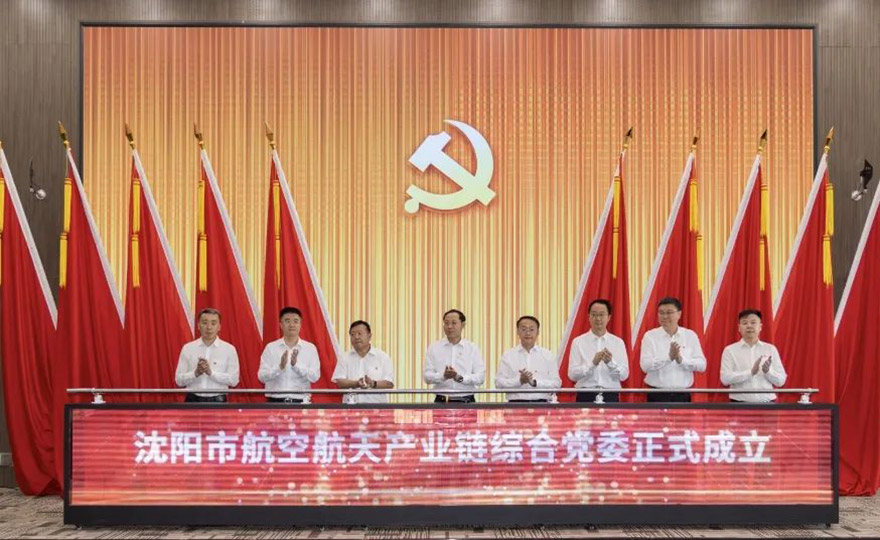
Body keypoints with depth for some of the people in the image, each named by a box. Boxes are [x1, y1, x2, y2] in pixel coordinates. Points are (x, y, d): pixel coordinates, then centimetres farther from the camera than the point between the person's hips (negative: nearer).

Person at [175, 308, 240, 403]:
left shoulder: (229, 349, 1)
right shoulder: (187, 348, 4)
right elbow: (179, 380, 2)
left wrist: (211, 372, -18)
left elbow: (234, 380, -6)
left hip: (217, 401, -1)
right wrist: (196, 373, -17)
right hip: (193, 400, 1)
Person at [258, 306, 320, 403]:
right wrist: (280, 367, -19)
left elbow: (314, 377, -4)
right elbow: (262, 376, -2)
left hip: (300, 401, 0)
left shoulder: (310, 348, 5)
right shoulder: (271, 347, 5)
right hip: (275, 401, 0)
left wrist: (296, 365, -19)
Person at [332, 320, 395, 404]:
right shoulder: (345, 358, 11)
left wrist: (373, 384, -19)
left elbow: (389, 383, 1)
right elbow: (339, 382, 0)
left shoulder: (382, 357, 6)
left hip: (376, 404, -1)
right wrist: (356, 383, -18)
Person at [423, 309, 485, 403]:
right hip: (442, 401, 0)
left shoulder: (472, 348, 6)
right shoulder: (434, 348, 7)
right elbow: (427, 376, 0)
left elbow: (480, 377, -1)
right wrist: (443, 376, -19)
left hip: (466, 401, 0)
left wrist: (459, 377, -17)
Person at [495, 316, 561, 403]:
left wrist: (535, 382, -11)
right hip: (516, 403, 0)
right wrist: (519, 381, -13)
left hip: (541, 403, 0)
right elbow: (499, 383, 1)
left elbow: (556, 383, 3)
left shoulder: (548, 355, 9)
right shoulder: (508, 356, 8)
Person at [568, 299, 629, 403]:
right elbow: (572, 374, -6)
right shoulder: (578, 342, 2)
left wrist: (610, 362, -18)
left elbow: (624, 375, 1)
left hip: (610, 396, 1)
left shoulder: (618, 342, 7)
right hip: (586, 396, -1)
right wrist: (593, 363, -20)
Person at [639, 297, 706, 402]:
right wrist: (669, 357, -24)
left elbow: (701, 364, -1)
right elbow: (645, 365, -12)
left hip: (683, 395, 2)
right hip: (658, 395, -2)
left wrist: (681, 360, -17)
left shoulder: (691, 336, 6)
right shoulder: (650, 336, 0)